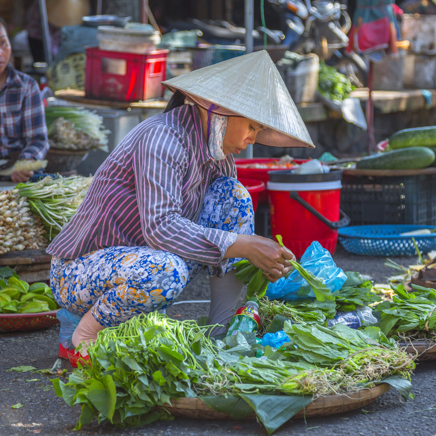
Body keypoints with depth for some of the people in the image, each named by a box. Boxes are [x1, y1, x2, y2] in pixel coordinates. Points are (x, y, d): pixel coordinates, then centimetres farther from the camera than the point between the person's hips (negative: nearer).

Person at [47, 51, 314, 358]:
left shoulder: (219, 156, 5)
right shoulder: (162, 139, -23)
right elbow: (160, 227, -32)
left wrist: (261, 261, -12)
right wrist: (244, 246, -31)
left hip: (141, 257, 9)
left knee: (233, 194, -2)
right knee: (166, 271, -40)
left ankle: (225, 331, -4)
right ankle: (86, 335, -12)